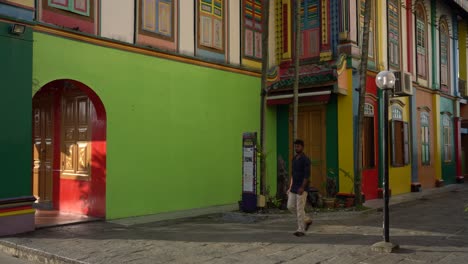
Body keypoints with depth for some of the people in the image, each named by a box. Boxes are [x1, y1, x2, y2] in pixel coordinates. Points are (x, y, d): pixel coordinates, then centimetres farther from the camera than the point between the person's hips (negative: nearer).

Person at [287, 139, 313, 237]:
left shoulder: (306, 159, -13)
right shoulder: (294, 159, 14)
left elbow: (307, 175, -19)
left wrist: (302, 187, -26)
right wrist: (290, 187, 16)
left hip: (302, 188, -8)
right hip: (294, 188, 8)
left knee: (300, 209, -7)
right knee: (290, 207, 6)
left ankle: (301, 230, 2)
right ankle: (307, 220, 23)